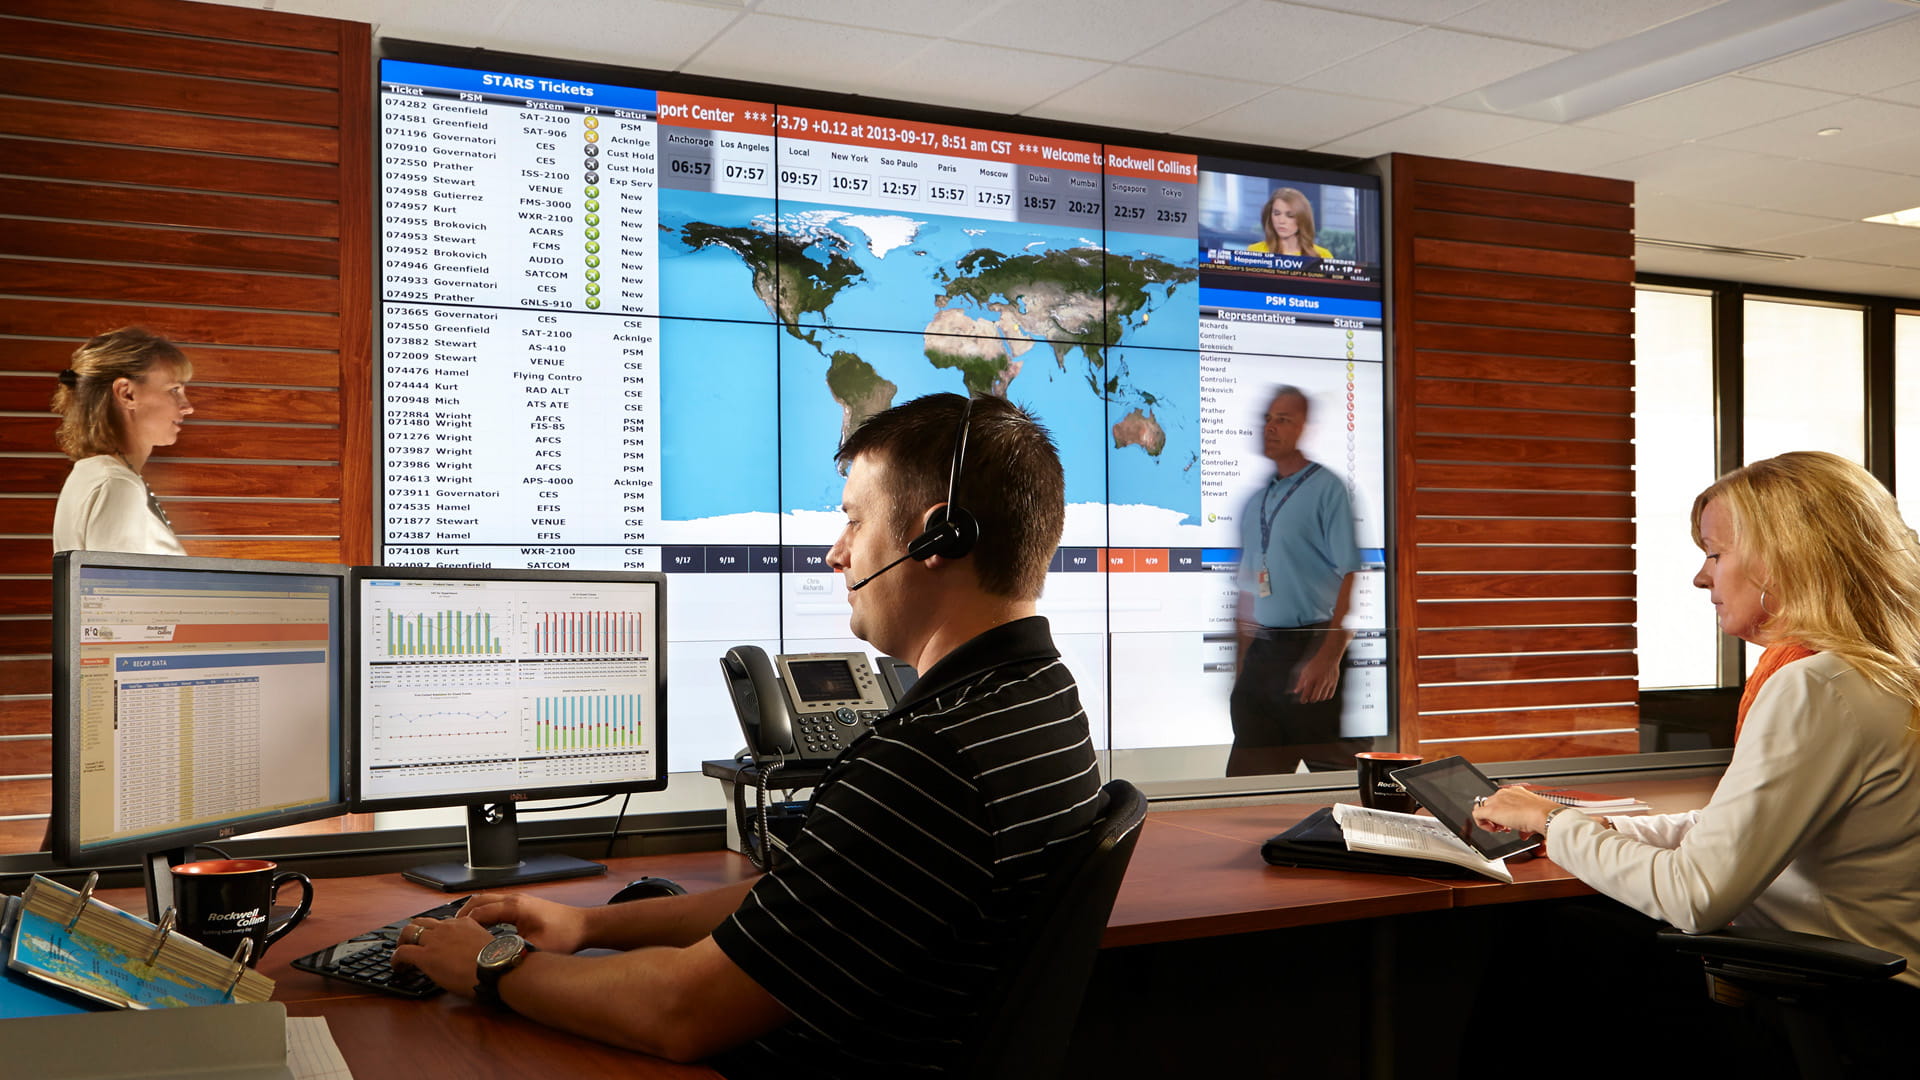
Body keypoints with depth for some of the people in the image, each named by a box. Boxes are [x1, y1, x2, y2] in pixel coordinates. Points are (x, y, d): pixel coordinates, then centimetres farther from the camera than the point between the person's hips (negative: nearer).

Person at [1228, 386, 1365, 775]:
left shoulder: (1327, 488, -5)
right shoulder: (1255, 502, 17)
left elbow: (1354, 577, -13)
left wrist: (1329, 656, -21)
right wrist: (1242, 662, 15)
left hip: (1312, 653, -7)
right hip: (1261, 655, 7)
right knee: (1248, 774, 8)